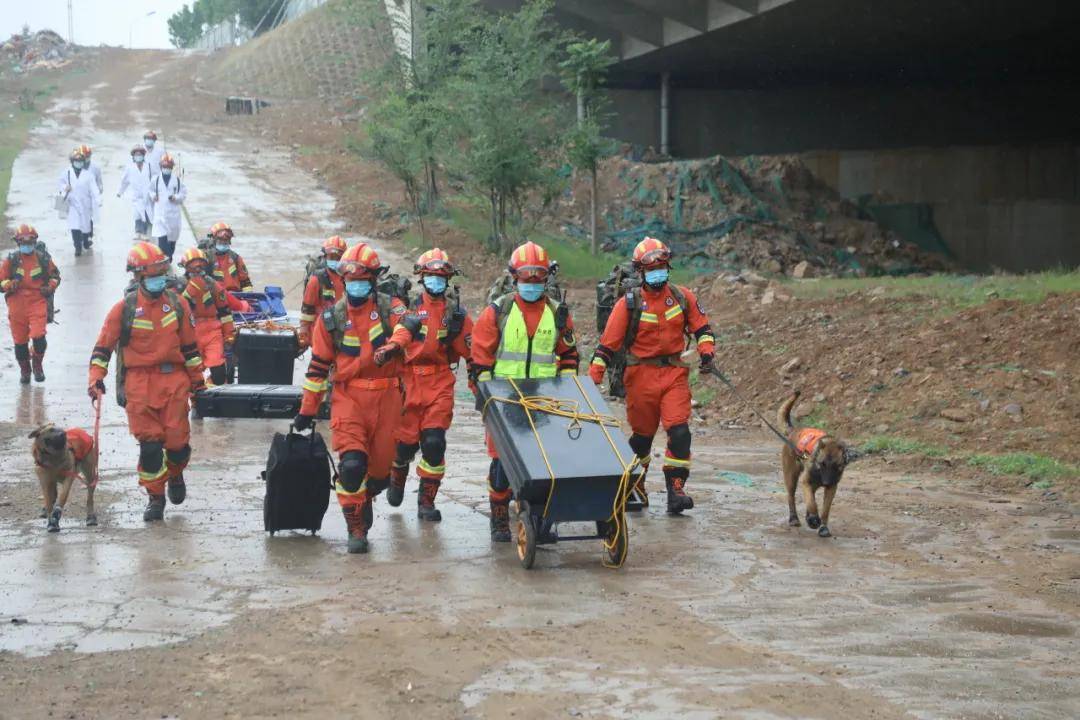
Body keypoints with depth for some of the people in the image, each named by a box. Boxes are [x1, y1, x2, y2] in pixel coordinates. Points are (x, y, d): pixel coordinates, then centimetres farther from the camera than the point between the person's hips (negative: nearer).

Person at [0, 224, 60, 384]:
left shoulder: (43, 258, 3)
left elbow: (55, 275, 17)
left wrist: (50, 287, -2)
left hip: (37, 302, -1)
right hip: (17, 304, 1)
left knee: (38, 336, -15)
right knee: (20, 341, 6)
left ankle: (37, 365, 12)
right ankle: (24, 370, 27)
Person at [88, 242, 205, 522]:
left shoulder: (177, 304, 5)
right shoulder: (125, 308, -3)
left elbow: (189, 344, 13)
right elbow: (103, 346, 0)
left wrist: (197, 379, 15)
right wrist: (96, 379, -11)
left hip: (174, 378, 2)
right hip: (140, 382, -2)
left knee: (178, 441, 0)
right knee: (149, 443, -4)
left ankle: (175, 475, 33)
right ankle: (155, 497, 11)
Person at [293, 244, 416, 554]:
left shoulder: (389, 307, 3)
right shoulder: (331, 317, 5)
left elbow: (407, 325, -20)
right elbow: (318, 365, 9)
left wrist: (391, 346, -43)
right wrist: (307, 409, 9)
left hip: (386, 396, 1)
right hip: (348, 396, -1)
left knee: (381, 464, 7)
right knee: (351, 463, -16)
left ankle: (363, 497, 39)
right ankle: (356, 528, -4)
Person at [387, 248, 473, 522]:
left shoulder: (455, 313, 8)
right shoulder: (408, 307, 2)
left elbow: (472, 352, 11)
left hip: (440, 384, 1)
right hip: (409, 383, -1)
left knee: (434, 442, -10)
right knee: (405, 441, 4)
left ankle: (427, 501, 1)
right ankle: (397, 480, 36)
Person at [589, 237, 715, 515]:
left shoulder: (682, 297, 3)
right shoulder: (629, 303, -5)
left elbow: (701, 327, 13)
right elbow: (607, 343, -6)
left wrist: (706, 351, -5)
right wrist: (592, 378, -11)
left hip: (674, 373, 1)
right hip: (641, 375, -1)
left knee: (679, 431, -13)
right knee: (642, 435, 9)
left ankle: (675, 490, -11)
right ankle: (635, 489, 29)